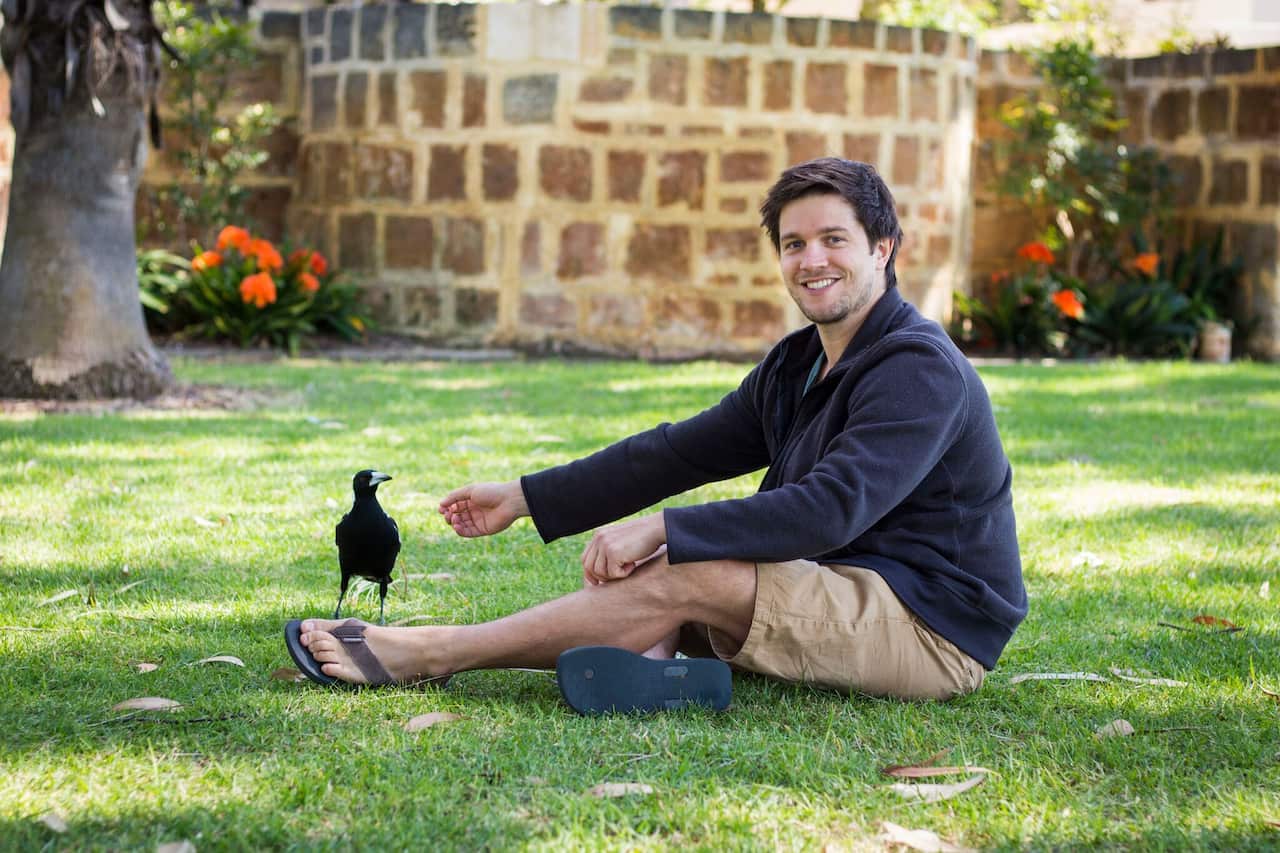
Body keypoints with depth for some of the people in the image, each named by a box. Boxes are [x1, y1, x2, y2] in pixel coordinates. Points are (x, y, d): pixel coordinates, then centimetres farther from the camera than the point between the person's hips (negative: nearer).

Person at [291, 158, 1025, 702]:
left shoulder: (920, 368, -16)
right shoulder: (798, 365, 15)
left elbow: (831, 510, -29)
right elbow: (682, 452, 14)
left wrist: (659, 531, -31)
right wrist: (527, 498, 9)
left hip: (931, 627, -9)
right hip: (843, 596, 9)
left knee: (686, 577, -22)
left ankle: (431, 653, -19)